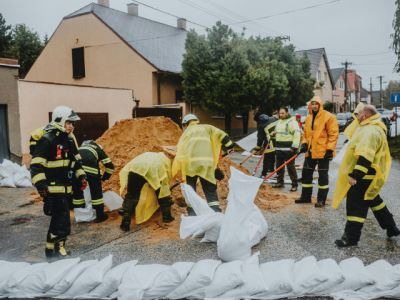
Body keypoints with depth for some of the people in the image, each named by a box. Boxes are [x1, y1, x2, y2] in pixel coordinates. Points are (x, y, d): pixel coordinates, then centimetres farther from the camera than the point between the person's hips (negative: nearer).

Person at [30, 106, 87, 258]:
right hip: (52, 187, -9)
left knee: (58, 217, 15)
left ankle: (51, 248, 28)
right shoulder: (47, 140, -14)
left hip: (64, 187, 9)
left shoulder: (68, 140, 12)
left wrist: (81, 176, 14)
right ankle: (58, 246, 8)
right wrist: (40, 185, -24)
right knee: (62, 217, -8)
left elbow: (75, 161, 23)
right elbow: (36, 165, -18)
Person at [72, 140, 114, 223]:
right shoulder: (99, 149, 29)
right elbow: (110, 166, 21)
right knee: (96, 191, 9)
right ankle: (100, 216, 17)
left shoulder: (81, 148, 41)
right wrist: (103, 179, 29)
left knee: (77, 190, 20)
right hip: (90, 168, -4)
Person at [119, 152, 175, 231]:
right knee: (163, 193, 21)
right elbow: (168, 178, 41)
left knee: (131, 196, 13)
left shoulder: (148, 155, 46)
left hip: (134, 168, 3)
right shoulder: (166, 160, 37)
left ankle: (125, 222, 9)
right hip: (153, 171, -2)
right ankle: (167, 216, 33)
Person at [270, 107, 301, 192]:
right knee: (279, 166, 14)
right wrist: (274, 133, 8)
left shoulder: (292, 122, -10)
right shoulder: (279, 122, 17)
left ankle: (294, 185, 2)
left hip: (288, 149, -8)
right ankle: (280, 182, 27)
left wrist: (294, 147, -21)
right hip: (279, 148, 8)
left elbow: (296, 134, -17)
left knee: (290, 167, -5)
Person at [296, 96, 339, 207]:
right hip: (310, 151, 7)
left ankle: (321, 199, 11)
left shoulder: (328, 117, -7)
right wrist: (304, 144, 3)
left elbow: (333, 134, -10)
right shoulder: (308, 118, 13)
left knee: (323, 175, 1)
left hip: (323, 151, -7)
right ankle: (306, 196, 25)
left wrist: (330, 149, -16)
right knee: (306, 173, 12)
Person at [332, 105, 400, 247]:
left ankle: (351, 237, 6)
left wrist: (355, 175, -33)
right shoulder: (375, 129, 14)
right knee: (374, 201, 25)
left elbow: (365, 157, -32)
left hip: (363, 178, -11)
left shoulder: (370, 131, -22)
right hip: (369, 177, 11)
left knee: (356, 206, -3)